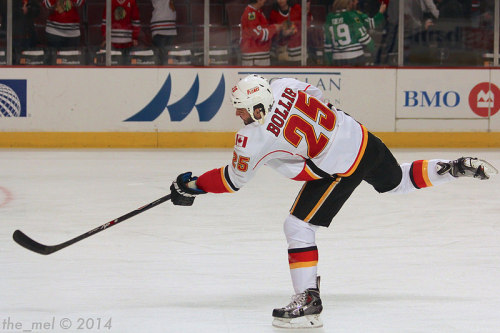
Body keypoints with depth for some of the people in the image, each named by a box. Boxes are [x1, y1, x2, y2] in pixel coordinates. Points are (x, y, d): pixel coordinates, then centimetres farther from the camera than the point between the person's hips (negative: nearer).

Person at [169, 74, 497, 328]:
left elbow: (232, 180, -5)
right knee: (399, 180, 33)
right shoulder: (283, 86, -4)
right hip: (362, 138, 8)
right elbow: (317, 97, 16)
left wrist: (192, 186, 5)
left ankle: (308, 302, -3)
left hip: (340, 170, -8)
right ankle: (457, 168, 27)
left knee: (298, 226, -2)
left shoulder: (255, 139, -19)